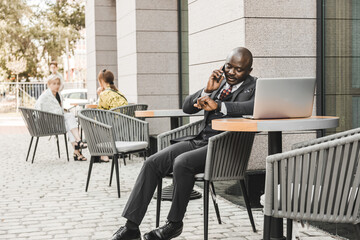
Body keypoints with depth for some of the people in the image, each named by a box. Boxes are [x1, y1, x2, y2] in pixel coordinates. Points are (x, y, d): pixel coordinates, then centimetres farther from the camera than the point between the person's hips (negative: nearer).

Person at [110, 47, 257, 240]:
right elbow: (187, 107, 14)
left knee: (182, 162, -32)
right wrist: (207, 91, -4)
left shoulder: (255, 86, 0)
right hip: (200, 140, 7)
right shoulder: (219, 81, 17)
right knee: (152, 163, -11)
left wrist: (218, 105, -25)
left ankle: (175, 224, -11)